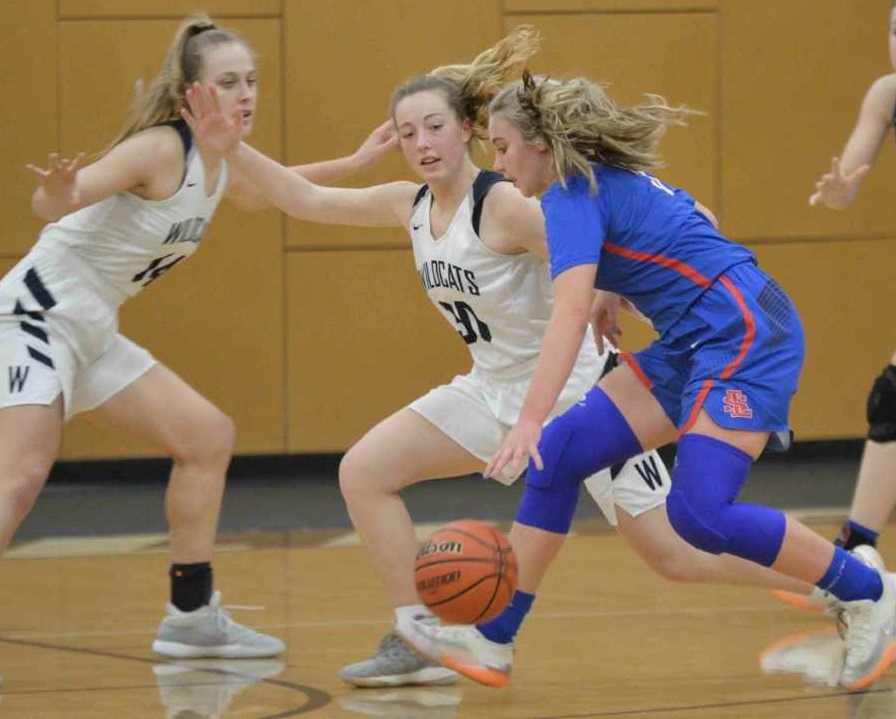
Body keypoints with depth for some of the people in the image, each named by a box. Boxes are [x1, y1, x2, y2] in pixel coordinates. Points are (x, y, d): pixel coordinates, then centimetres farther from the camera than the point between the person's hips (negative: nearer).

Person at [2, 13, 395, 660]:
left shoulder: (221, 164, 9)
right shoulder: (161, 149, -18)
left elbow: (257, 193, 35)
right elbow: (54, 204, -28)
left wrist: (354, 163, 34)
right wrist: (57, 192, -51)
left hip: (93, 333, 10)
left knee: (208, 437, 12)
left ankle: (192, 616, 19)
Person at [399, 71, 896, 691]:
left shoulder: (572, 195, -14)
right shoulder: (611, 178, 15)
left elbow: (570, 314, -28)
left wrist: (530, 422, -37)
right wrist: (611, 297, 21)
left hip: (744, 335, -10)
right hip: (694, 344, 10)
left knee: (699, 514, -21)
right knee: (558, 455, 0)